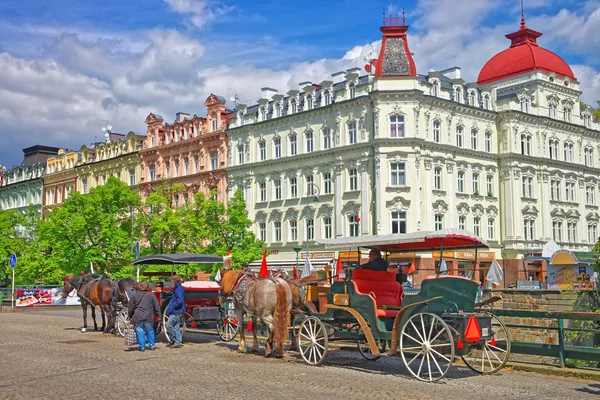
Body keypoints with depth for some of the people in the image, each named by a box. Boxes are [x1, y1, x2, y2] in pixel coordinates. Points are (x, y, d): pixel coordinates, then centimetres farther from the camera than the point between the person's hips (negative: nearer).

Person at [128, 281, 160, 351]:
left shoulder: (134, 295, 2)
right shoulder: (151, 295, 0)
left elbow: (131, 307, 7)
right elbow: (156, 306, 3)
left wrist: (130, 316, 17)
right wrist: (158, 314, 11)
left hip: (138, 317, 0)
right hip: (148, 317, 0)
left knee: (140, 332, 5)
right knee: (150, 331, 12)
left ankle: (142, 347, 6)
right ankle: (151, 345, 16)